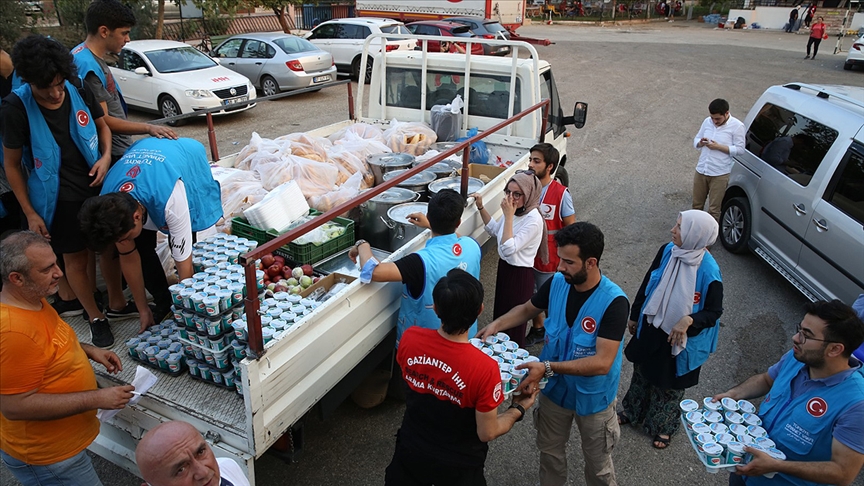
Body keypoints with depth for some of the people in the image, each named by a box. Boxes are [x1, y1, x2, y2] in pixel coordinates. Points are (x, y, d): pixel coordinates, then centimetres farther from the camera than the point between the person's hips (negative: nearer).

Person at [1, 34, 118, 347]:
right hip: (59, 198, -3)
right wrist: (30, 213, -7)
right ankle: (95, 317, 24)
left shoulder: (78, 90, -9)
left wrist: (106, 157, -11)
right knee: (76, 258, 8)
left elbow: (102, 125, 9)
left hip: (97, 186, 3)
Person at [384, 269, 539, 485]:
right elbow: (487, 433, -19)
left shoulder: (409, 338, -22)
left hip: (411, 451, 2)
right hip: (457, 467, -2)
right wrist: (519, 408, -1)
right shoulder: (484, 368, -33)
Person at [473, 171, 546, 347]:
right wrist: (481, 207, 6)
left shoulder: (533, 220, -26)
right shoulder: (514, 211, -2)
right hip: (504, 267, 9)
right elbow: (495, 230, 16)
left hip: (520, 274, -9)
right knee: (500, 314, 23)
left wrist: (508, 216, -30)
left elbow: (508, 249, -32)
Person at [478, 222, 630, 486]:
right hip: (554, 389, 5)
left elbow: (602, 363, -34)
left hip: (592, 397, -4)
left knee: (598, 464, 20)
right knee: (550, 453, 26)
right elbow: (527, 309, 5)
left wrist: (547, 368, -39)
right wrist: (496, 325, -12)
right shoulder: (557, 283, -14)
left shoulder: (614, 302, -30)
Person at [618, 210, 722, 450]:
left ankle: (663, 428, 44)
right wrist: (634, 316, 10)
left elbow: (714, 311, -15)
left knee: (669, 384, 18)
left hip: (679, 340, -4)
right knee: (642, 372, 25)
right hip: (650, 329, 5)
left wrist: (689, 321, -34)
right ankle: (633, 412, 51)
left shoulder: (708, 271, -27)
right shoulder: (667, 251, -14)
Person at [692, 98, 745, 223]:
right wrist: (701, 143, -10)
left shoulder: (737, 126, -9)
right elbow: (695, 140, 13)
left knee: (714, 209, 1)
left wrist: (718, 146, -20)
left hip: (720, 174, -5)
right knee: (696, 205, 15)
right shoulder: (707, 121, 5)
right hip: (700, 170, 5)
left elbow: (740, 149, -10)